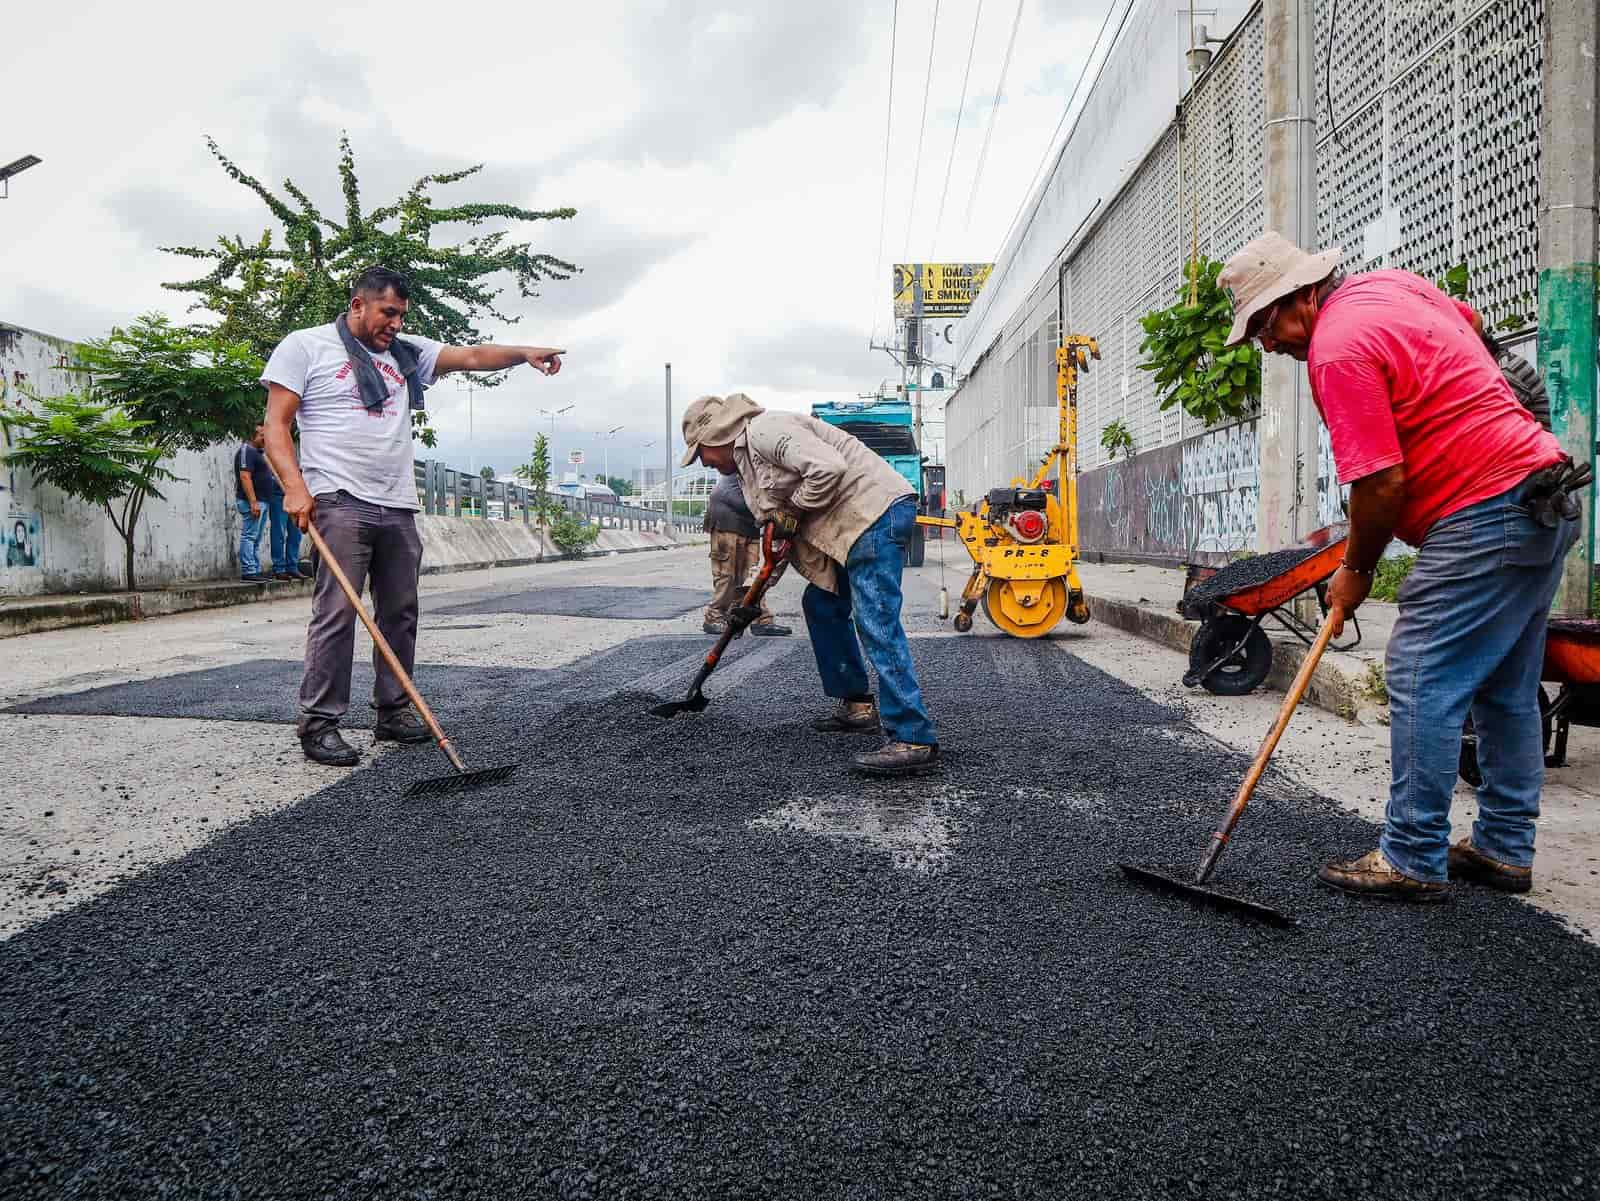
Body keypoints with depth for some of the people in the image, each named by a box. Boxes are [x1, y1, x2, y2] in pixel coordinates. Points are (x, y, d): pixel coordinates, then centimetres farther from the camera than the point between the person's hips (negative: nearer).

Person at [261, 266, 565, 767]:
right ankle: (319, 723, -4)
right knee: (336, 612, -11)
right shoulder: (306, 346, 4)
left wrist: (524, 352, -5)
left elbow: (472, 356, 12)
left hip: (398, 506, 6)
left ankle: (393, 713, 17)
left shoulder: (405, 351, 18)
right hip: (340, 501, -6)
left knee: (400, 612, 8)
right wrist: (295, 487, -15)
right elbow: (276, 425, -1)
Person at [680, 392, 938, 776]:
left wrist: (793, 511, -10)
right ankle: (857, 706, 25)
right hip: (855, 524, 11)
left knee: (876, 623, -17)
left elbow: (828, 468, -25)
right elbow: (780, 533, 25)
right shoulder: (748, 458, 21)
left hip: (878, 511, -11)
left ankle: (913, 740, -18)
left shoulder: (764, 431, -11)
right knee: (821, 604, 18)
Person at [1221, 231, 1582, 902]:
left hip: (1486, 514, -11)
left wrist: (1355, 572, -6)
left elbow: (1380, 483, -20)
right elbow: (1472, 325, 34)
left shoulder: (1338, 348, -18)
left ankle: (1413, 860, -1)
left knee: (1422, 682, -7)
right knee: (1507, 690, 14)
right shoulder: (1391, 284, 12)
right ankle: (1504, 849, 23)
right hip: (1548, 503, 11)